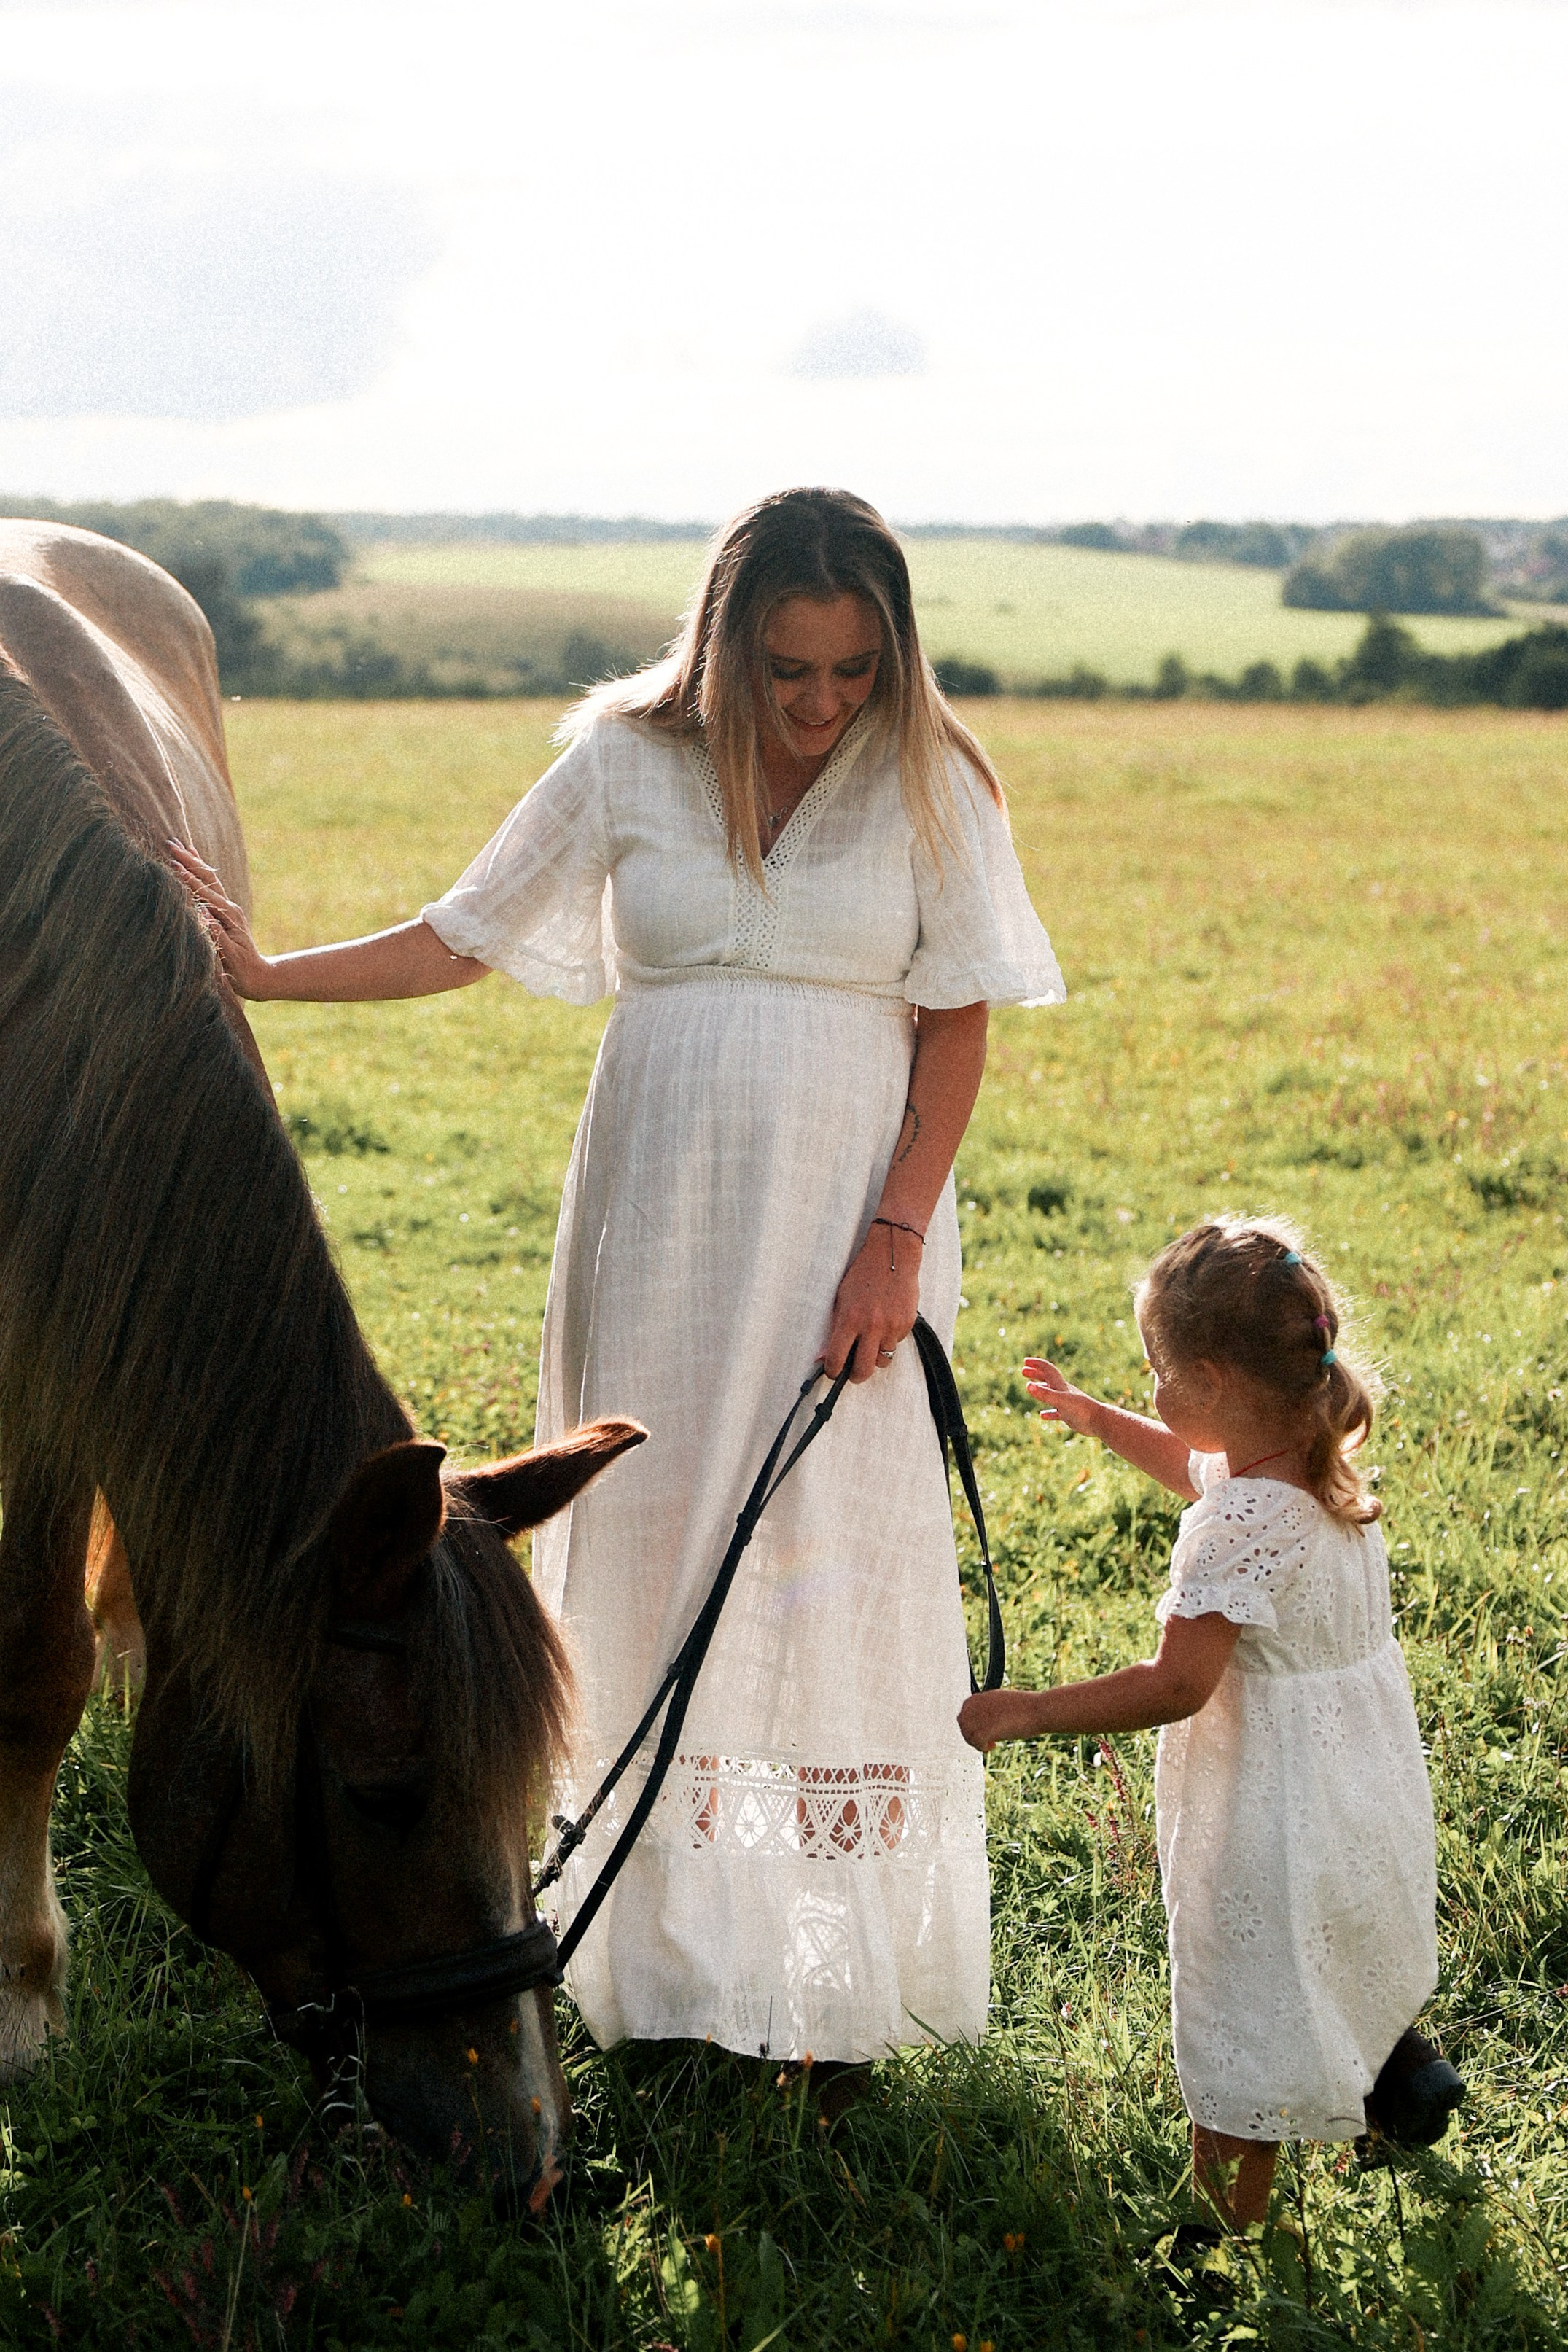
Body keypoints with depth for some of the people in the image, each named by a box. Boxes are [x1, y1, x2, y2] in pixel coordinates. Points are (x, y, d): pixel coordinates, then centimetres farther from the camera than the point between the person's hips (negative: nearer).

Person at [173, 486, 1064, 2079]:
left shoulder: (928, 785, -2)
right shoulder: (626, 766, 1)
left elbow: (956, 1023, -3)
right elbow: (460, 939, 7)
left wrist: (895, 1239, -11)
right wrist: (262, 975, -2)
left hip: (847, 1215, -2)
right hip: (660, 1217, 2)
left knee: (839, 1571, -3)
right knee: (654, 1555, 5)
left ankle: (839, 1979, 10)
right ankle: (670, 1961, 18)